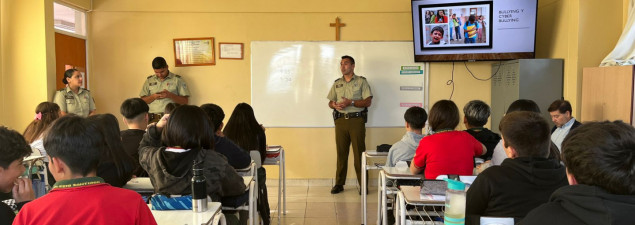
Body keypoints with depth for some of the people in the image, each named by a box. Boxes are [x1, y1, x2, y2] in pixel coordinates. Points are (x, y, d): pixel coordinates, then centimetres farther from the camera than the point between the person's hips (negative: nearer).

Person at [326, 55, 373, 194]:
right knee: (341, 152, 5)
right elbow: (330, 102, 17)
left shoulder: (361, 81, 4)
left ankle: (363, 184, 1)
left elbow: (368, 102, -4)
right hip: (340, 120, 4)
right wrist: (335, 105, -7)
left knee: (359, 152, -4)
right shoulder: (337, 83, 17)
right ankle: (339, 184, 11)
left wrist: (351, 102, -14)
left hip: (357, 120, -4)